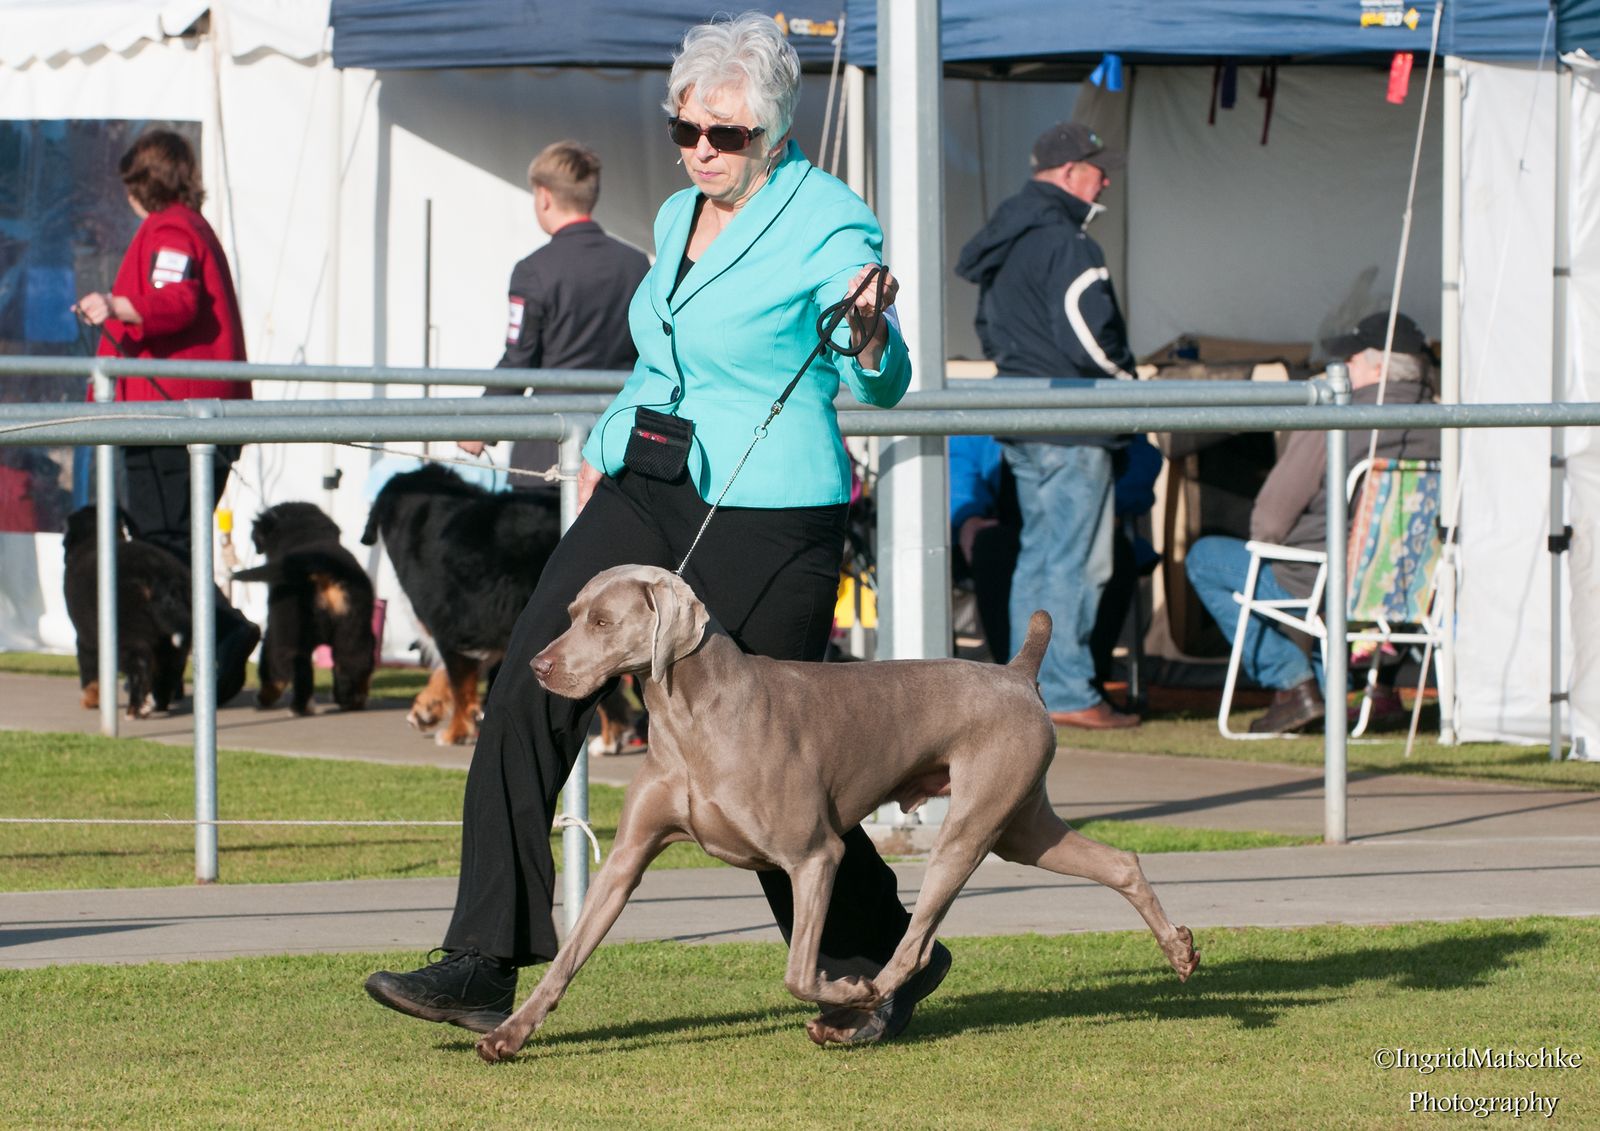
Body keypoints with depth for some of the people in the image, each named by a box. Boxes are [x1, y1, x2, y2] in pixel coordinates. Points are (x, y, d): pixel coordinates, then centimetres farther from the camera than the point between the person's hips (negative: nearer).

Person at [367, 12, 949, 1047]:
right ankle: (485, 969, -8)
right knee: (527, 695, -8)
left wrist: (869, 337, -35)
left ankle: (887, 959, 22)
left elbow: (879, 385, -15)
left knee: (761, 762, -1)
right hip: (645, 495, 7)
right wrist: (609, 446, 27)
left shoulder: (829, 223, -10)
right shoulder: (679, 218, 13)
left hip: (767, 519, -7)